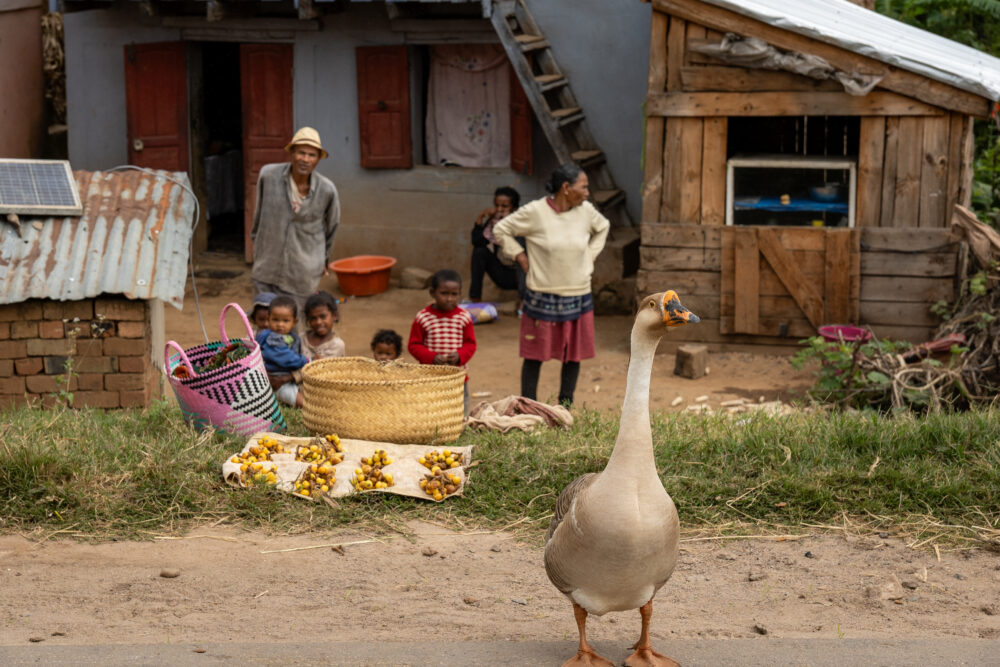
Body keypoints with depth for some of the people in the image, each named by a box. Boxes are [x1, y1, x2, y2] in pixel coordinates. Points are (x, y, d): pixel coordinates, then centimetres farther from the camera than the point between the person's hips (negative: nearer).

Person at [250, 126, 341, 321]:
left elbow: (331, 225, 10)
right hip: (267, 270, 1)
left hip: (303, 274, -1)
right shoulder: (268, 175, -9)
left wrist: (324, 258, 21)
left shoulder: (327, 190, -9)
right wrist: (256, 240, 21)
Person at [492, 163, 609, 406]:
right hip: (542, 297, -4)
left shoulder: (586, 211, 1)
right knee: (534, 355, 3)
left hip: (578, 296, 4)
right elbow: (501, 230, 0)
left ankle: (565, 407, 21)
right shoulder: (534, 212, -12)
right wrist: (521, 258, -3)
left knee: (574, 354, 8)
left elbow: (602, 228, 23)